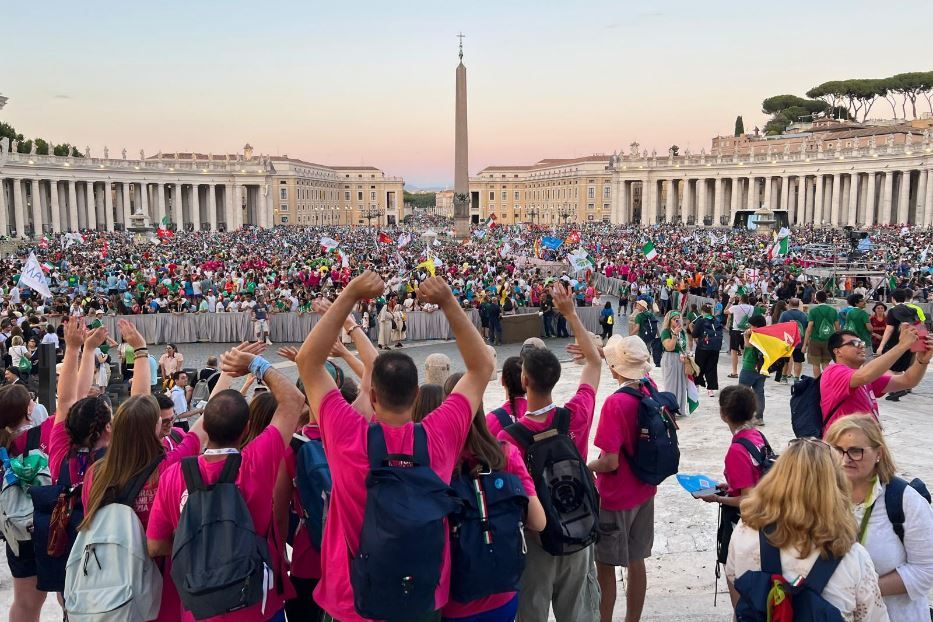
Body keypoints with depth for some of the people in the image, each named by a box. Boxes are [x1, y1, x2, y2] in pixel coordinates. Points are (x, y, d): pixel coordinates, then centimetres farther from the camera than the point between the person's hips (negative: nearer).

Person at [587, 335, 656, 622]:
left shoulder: (615, 403, -25)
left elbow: (610, 462, -25)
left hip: (615, 497, -7)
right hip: (644, 491, 7)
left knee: (605, 566, 9)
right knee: (636, 562, 18)